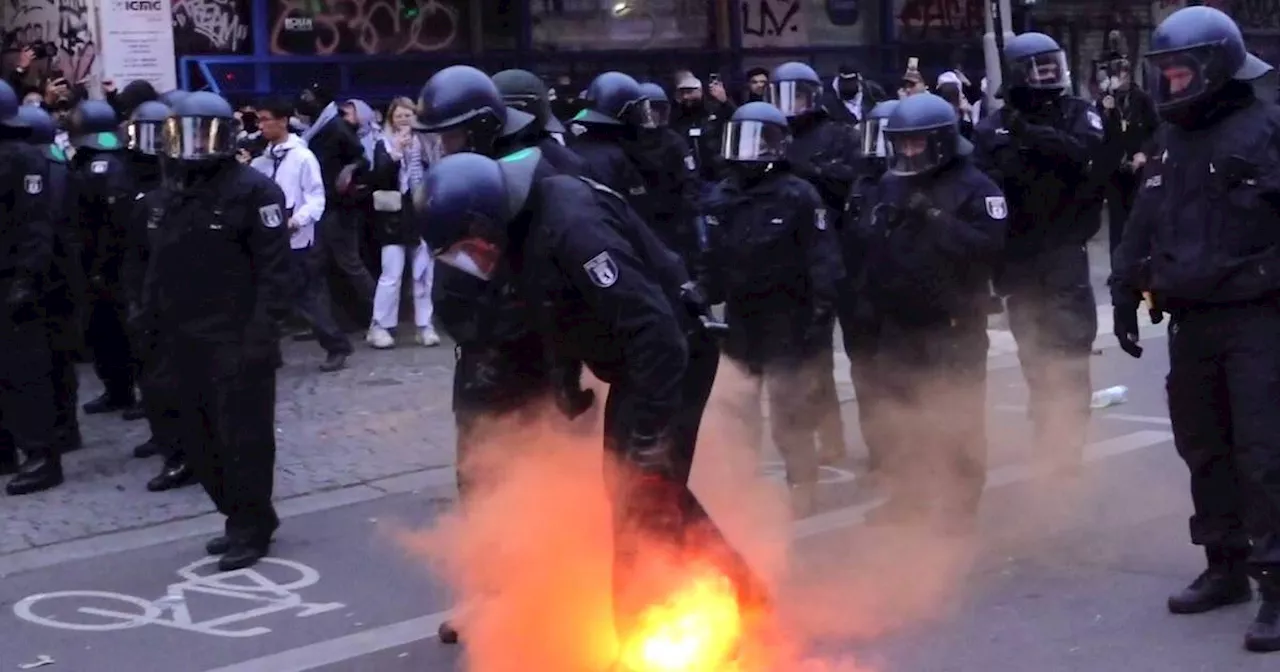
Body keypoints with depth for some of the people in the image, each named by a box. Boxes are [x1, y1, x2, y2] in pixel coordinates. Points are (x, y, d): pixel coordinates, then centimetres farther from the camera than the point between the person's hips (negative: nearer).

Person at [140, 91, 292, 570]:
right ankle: (240, 516, 27)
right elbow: (160, 270, 19)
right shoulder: (168, 198, 13)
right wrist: (150, 325, 13)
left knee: (243, 436, -2)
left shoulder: (252, 190, -10)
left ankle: (252, 527, 10)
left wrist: (262, 334, -21)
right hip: (188, 342, 8)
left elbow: (274, 270, -15)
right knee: (200, 436, 13)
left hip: (236, 342, -8)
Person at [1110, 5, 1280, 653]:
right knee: (1204, 448, 13)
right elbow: (1143, 225, 19)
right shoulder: (1171, 139, 13)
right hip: (1191, 320, 7)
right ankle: (1226, 565, 26)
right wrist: (1125, 295, 18)